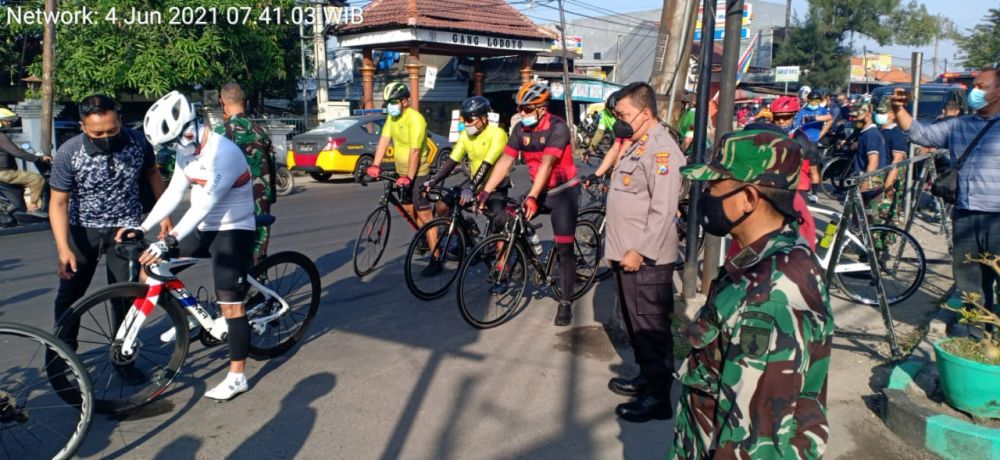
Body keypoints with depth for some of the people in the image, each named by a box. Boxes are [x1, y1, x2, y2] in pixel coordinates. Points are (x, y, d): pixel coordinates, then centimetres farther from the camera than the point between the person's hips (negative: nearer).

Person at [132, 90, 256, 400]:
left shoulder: (223, 153, -25)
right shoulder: (186, 150, 3)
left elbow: (205, 204, -32)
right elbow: (174, 192, 4)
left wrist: (169, 240, -36)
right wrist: (142, 228, -4)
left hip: (233, 231, -9)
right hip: (204, 228, 9)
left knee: (230, 304, -8)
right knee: (152, 262, 9)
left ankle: (237, 377, 2)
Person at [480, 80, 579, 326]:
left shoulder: (557, 127, -22)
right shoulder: (520, 129, -4)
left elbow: (547, 164, -32)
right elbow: (505, 161, -7)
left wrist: (532, 196, -41)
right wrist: (486, 191, -14)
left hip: (563, 191, -6)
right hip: (540, 190, 6)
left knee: (564, 247, -6)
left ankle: (566, 303, 1)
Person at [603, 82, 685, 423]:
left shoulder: (662, 150, -17)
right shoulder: (638, 145, 15)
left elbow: (663, 210, -23)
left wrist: (639, 251, -21)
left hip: (647, 259, -10)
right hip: (628, 254, 10)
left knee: (651, 328, 0)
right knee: (634, 323, 20)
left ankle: (659, 397, 12)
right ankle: (645, 377, 36)